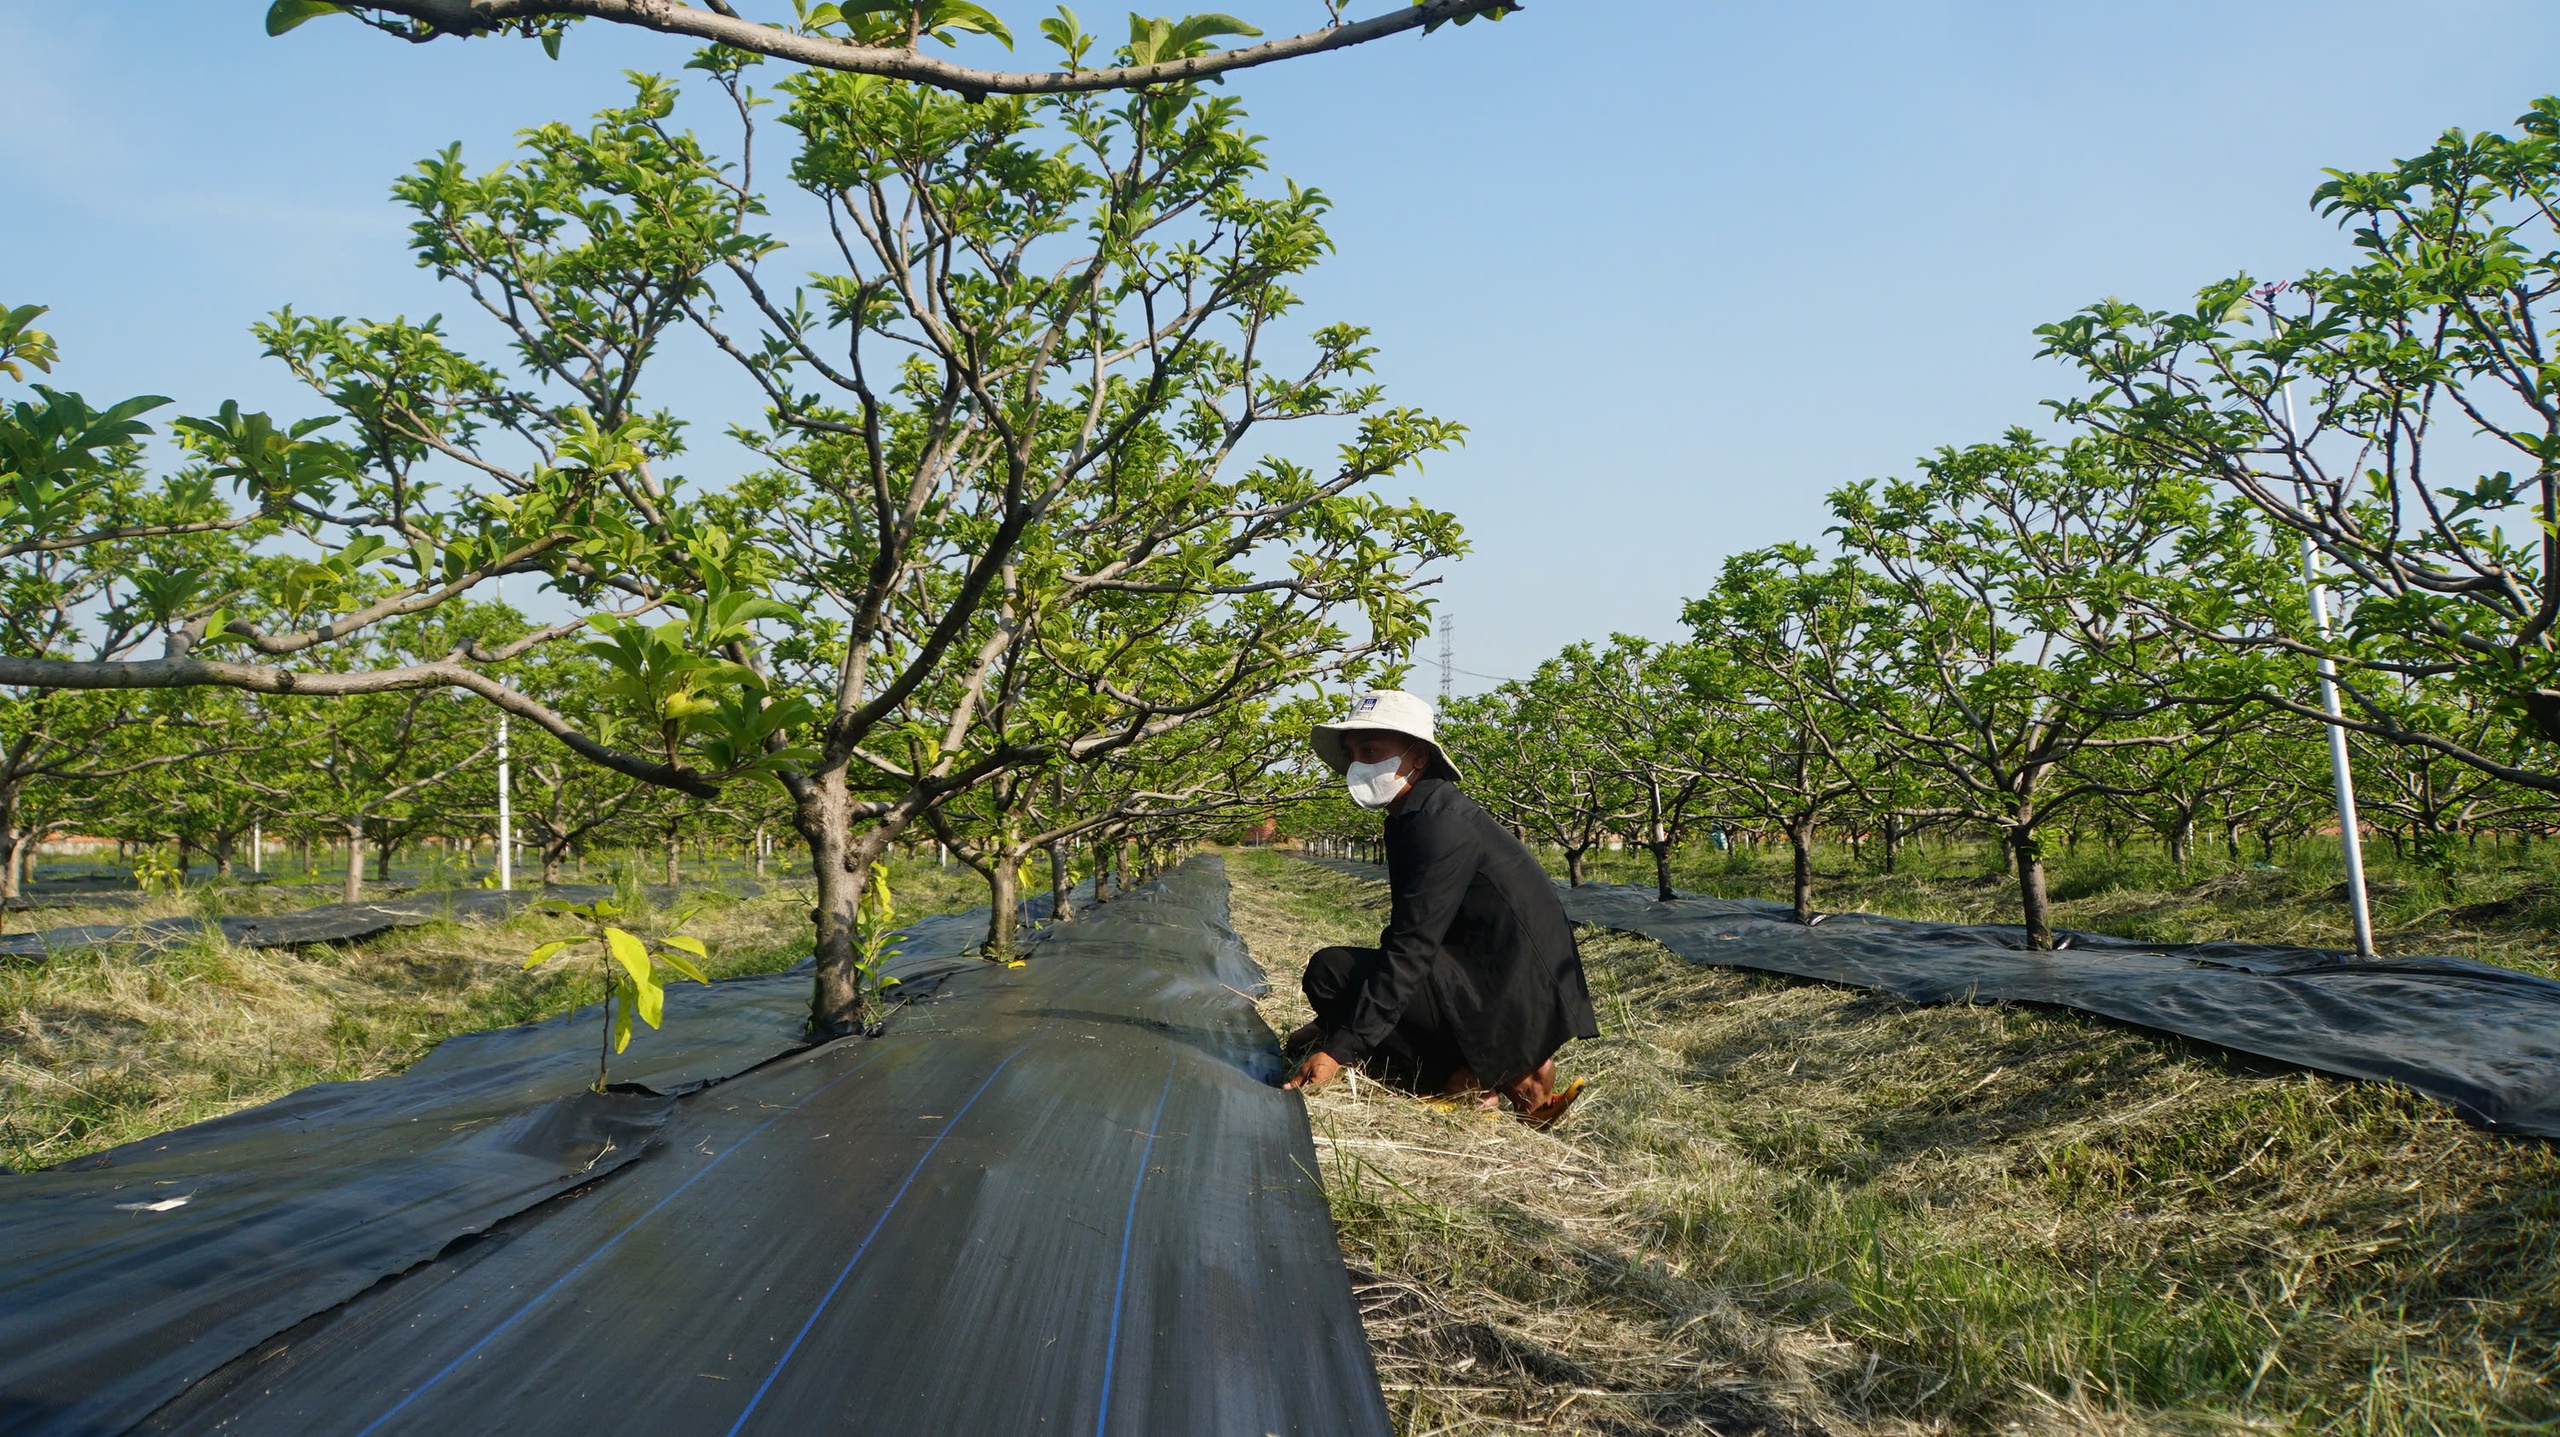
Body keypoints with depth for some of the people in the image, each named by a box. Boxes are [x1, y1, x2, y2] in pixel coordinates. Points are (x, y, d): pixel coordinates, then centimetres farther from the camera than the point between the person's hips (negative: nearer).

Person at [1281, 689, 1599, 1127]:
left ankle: (1486, 1077, -8)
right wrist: (1334, 1025, 15)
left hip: (1516, 1003, -10)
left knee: (1331, 971, -17)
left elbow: (1411, 951, -23)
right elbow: (1405, 938, 18)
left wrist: (1339, 1049, -24)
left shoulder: (1441, 824, -18)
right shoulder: (1412, 817, 13)